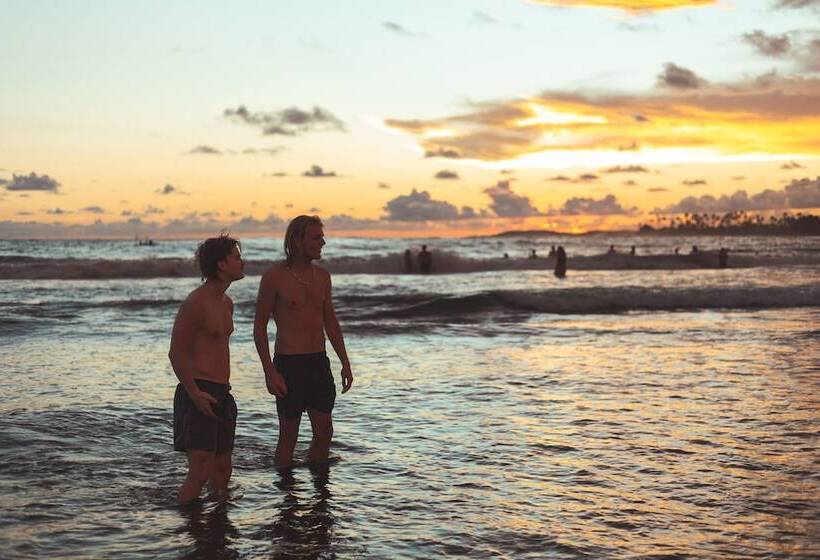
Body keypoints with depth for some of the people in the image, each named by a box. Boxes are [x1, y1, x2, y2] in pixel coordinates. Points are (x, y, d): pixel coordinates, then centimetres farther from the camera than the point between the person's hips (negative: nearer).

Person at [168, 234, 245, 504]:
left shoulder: (226, 303, 17)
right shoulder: (195, 303, -13)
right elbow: (176, 353, -15)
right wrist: (195, 393, -21)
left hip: (221, 393, 9)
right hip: (199, 394, -9)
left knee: (222, 470, 12)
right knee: (200, 472, -13)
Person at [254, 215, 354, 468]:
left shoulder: (322, 276, 8)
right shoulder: (274, 276, -9)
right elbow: (259, 326, -6)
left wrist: (345, 362, 11)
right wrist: (269, 371, -13)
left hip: (319, 362, 5)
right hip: (288, 364, -5)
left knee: (324, 433, 6)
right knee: (288, 436, 2)